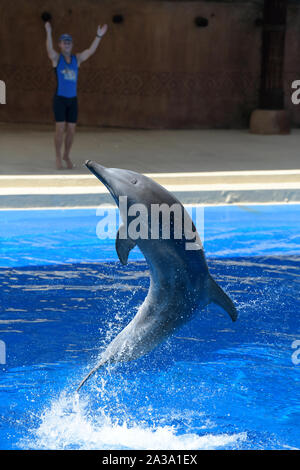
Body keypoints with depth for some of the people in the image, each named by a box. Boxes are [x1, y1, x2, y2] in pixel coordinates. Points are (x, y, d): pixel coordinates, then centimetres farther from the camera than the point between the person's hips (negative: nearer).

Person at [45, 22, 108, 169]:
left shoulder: (77, 58, 8)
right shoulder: (56, 57, -2)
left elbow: (91, 51, -5)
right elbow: (49, 49, -25)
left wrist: (99, 36, -18)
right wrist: (49, 32, -42)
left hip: (73, 100, 4)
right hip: (59, 99, -4)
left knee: (71, 130, 5)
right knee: (60, 129, -9)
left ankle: (66, 156, 24)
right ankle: (58, 157, 7)